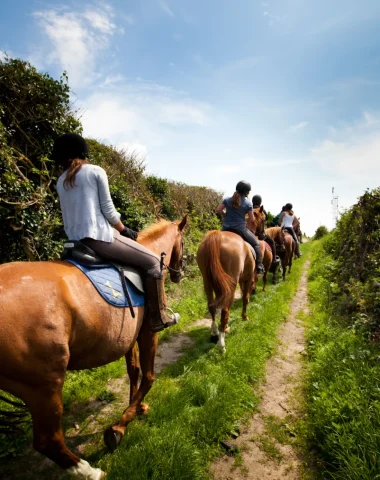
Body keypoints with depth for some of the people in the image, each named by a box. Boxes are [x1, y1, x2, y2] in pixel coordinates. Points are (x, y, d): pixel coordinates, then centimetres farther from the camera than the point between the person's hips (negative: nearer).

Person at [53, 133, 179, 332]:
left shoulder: (61, 181, 15)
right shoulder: (96, 171, -2)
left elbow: (69, 215, 17)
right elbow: (108, 209, -5)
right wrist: (124, 230, 9)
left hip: (76, 240, 8)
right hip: (99, 237, -8)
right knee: (152, 262, 0)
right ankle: (159, 318, 3)